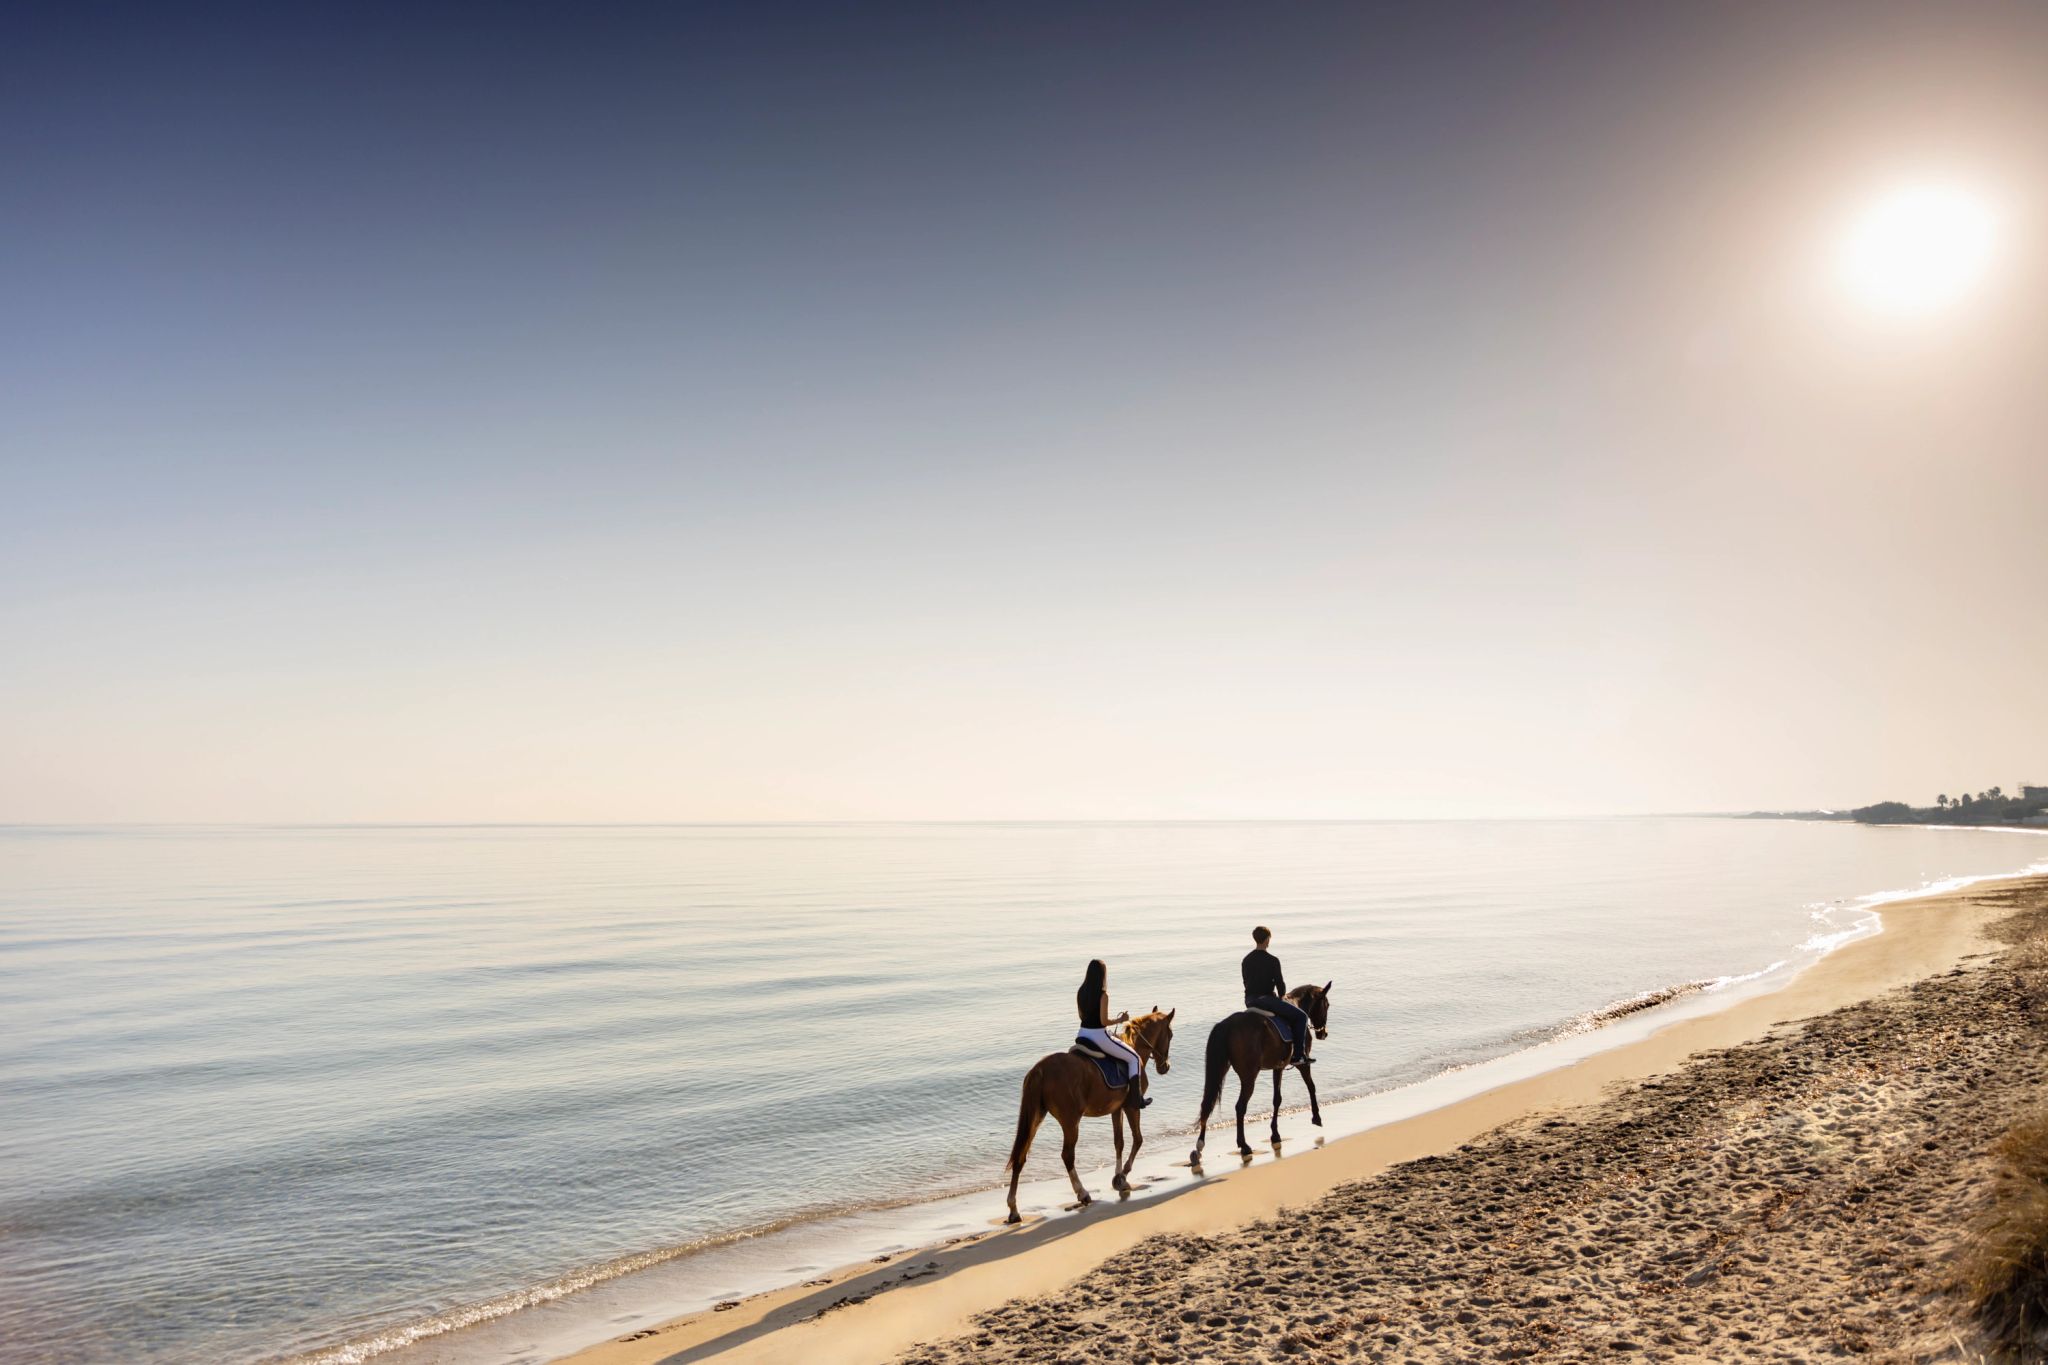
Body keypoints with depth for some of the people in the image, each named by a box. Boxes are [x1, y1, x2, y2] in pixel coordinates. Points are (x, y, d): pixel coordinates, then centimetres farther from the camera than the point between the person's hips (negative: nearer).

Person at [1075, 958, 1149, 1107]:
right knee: (1134, 1058, 8)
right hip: (1099, 1036, -7)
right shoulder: (1103, 995, -17)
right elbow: (1104, 1021, -18)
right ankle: (1136, 1099, 7)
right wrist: (1121, 1020, -3)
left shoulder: (1080, 993, 3)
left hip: (1083, 1034, 7)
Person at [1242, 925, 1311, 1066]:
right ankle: (1299, 1055, 0)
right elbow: (1280, 983, -11)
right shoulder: (1273, 961, -13)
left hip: (1249, 1001, 7)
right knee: (1301, 1016, 4)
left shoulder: (1246, 960, 6)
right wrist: (1281, 997, 10)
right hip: (1266, 1000, -7)